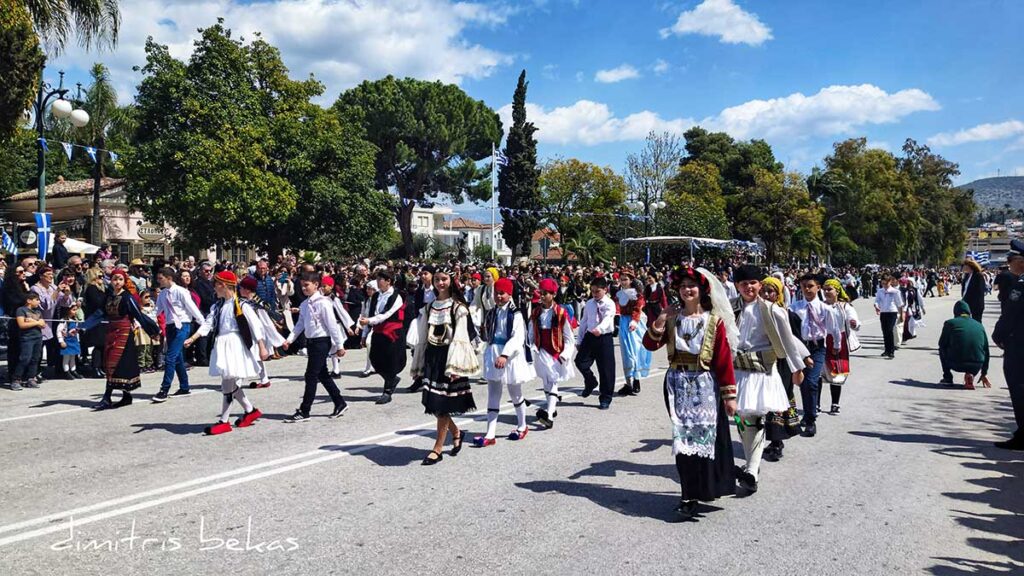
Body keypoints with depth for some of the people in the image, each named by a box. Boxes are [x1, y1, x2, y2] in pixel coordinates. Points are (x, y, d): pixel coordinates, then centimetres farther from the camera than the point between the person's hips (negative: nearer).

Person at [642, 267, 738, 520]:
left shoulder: (714, 320, -3)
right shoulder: (672, 318, 7)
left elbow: (724, 359, -4)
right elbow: (650, 345, 1)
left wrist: (729, 394, -5)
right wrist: (660, 321, -14)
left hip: (705, 385, -2)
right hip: (677, 384, 2)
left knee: (705, 436, 0)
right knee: (683, 437, 4)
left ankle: (702, 489, 13)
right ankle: (690, 493, 15)